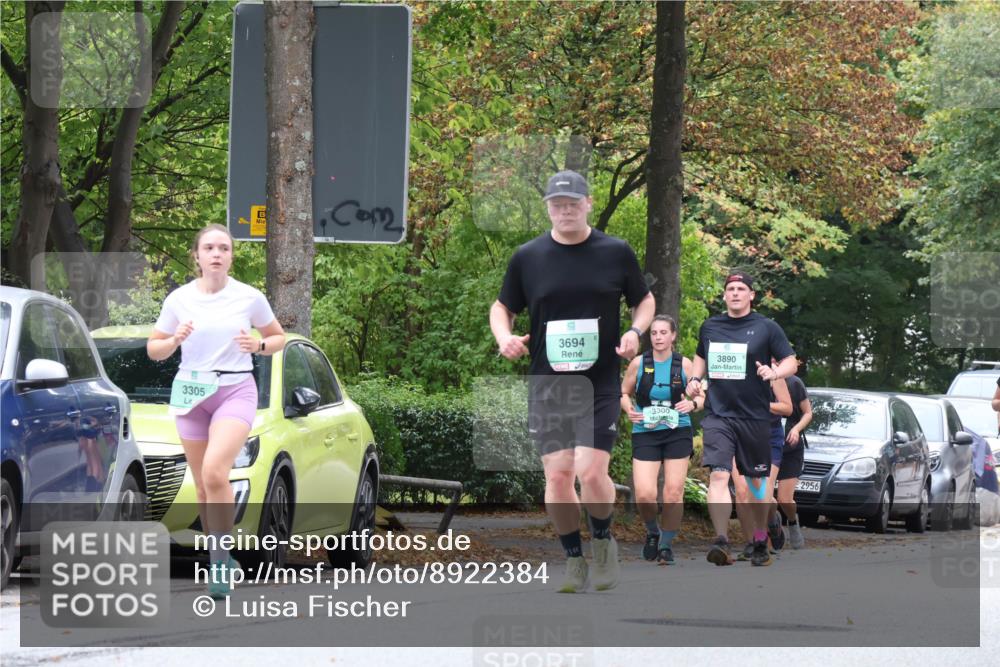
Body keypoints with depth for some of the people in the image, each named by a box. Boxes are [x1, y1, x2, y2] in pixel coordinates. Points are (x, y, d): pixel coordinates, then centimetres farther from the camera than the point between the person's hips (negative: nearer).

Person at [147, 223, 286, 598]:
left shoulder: (250, 298, -1)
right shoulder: (179, 299, 2)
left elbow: (279, 337, 12)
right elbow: (153, 349, 9)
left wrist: (259, 346, -10)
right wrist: (175, 340, -12)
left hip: (236, 390, -3)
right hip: (191, 394, 3)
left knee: (215, 472, -24)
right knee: (203, 486, 6)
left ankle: (220, 560, -18)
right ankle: (221, 561, 21)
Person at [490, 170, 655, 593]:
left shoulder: (616, 253, 2)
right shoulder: (527, 257, 4)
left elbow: (644, 301, 14)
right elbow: (502, 307, 14)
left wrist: (635, 331, -7)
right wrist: (504, 337, -7)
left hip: (601, 384, -1)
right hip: (546, 385, 2)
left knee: (591, 473, -13)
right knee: (558, 476, -3)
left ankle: (602, 538, 16)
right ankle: (574, 558, 15)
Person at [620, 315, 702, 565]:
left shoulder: (684, 364, 0)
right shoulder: (639, 363, 0)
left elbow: (705, 396, 7)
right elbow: (623, 393, 11)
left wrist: (692, 404, -14)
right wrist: (628, 409, -9)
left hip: (678, 434, 0)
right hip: (645, 434, 0)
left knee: (674, 492, -3)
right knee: (644, 494, -12)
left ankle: (666, 545, 12)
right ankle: (652, 532, 17)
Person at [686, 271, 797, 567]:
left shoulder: (766, 328, 0)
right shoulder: (710, 327, 10)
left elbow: (791, 362, 1)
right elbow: (701, 357, 27)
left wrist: (775, 373, -20)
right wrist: (694, 379, 7)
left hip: (754, 417, -1)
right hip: (718, 415, 1)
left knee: (756, 481, 10)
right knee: (718, 475, -18)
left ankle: (760, 542, 25)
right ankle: (722, 541, -27)